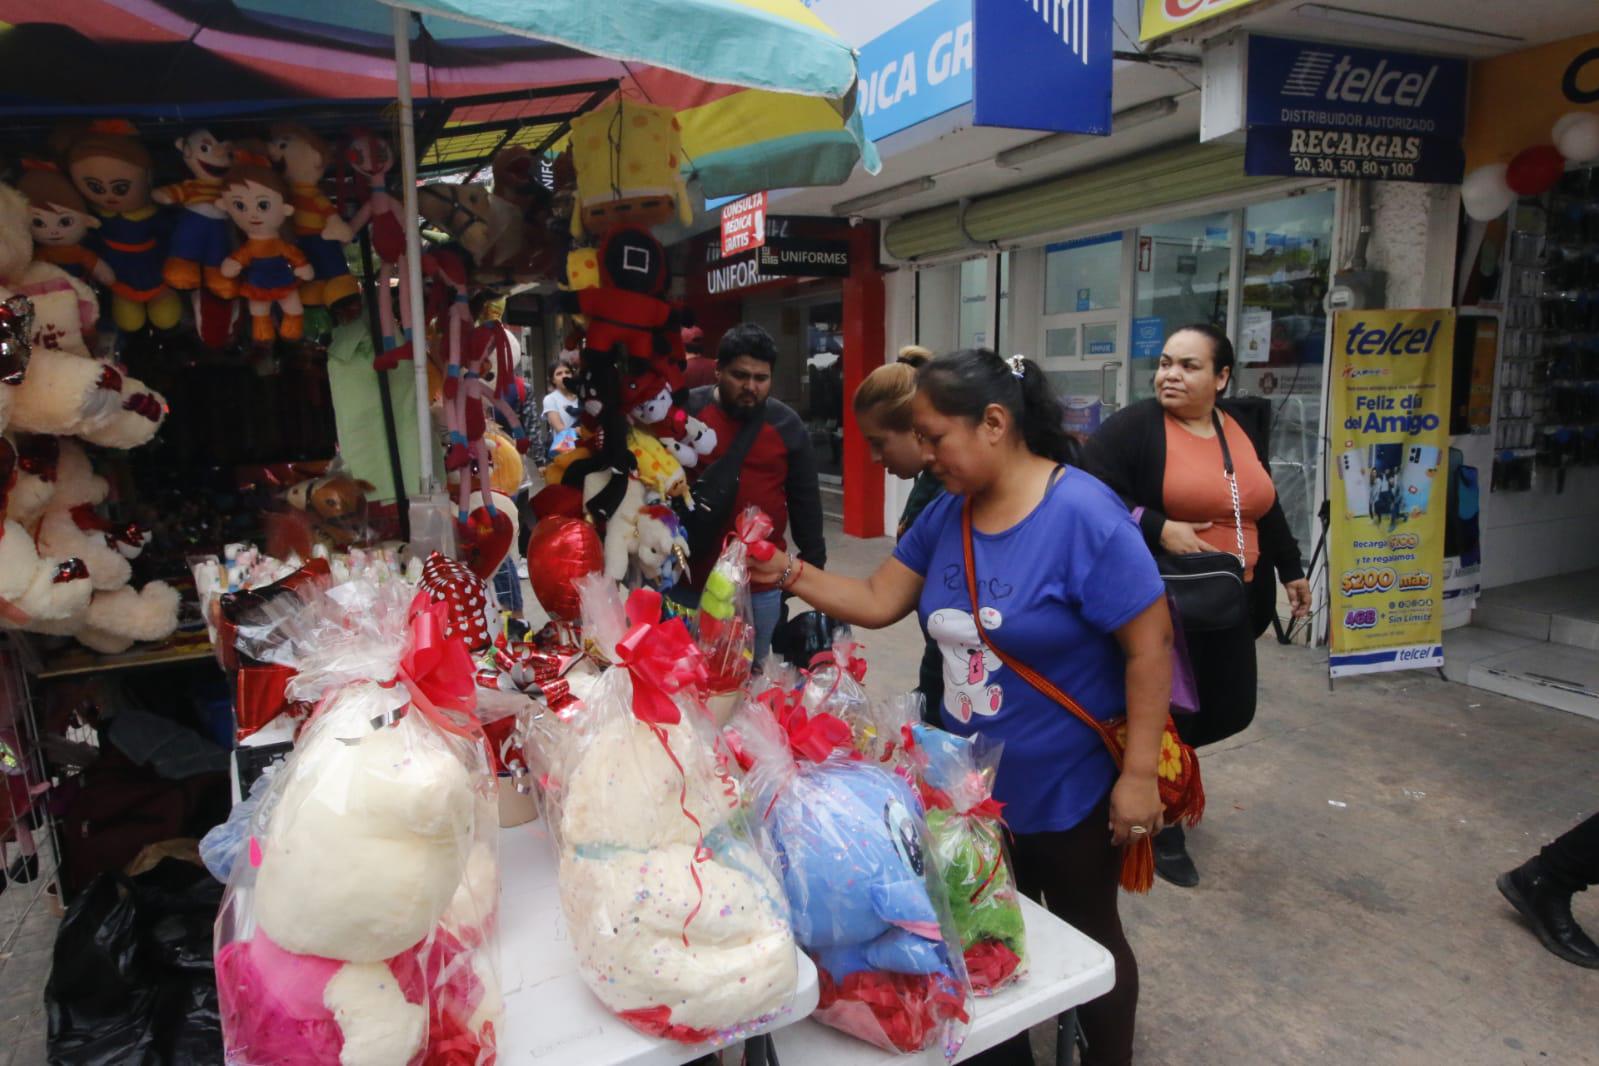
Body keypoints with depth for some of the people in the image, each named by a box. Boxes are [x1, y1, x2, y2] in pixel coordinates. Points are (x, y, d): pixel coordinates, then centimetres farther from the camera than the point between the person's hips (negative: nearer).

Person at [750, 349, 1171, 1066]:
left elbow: (1150, 646, -21)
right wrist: (786, 573, -10)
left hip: (1071, 788, -6)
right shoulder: (949, 511, -3)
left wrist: (1138, 775, -20)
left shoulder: (1084, 516, -24)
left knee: (1086, 936, 17)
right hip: (975, 785, 6)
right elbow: (877, 602, 1)